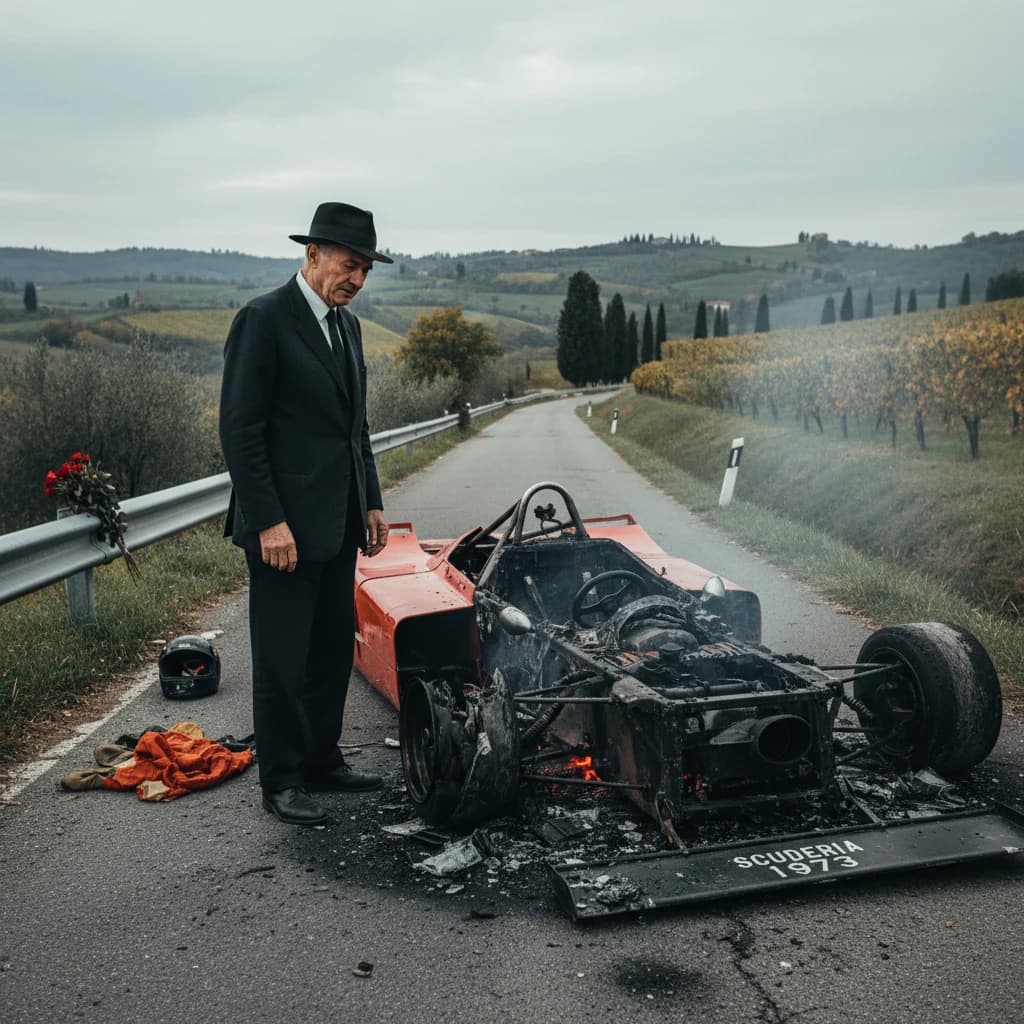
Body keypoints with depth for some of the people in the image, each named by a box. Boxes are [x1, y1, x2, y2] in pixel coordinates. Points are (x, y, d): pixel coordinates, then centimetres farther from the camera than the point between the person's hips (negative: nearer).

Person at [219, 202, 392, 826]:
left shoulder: (347, 325, 13)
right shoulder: (263, 321, -12)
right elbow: (240, 429, -16)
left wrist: (371, 502, 14)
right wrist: (268, 522, -19)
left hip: (338, 522, 8)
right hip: (285, 523, -8)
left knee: (335, 647, 15)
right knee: (282, 657, 3)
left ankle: (322, 761, 29)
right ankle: (281, 781, 16)